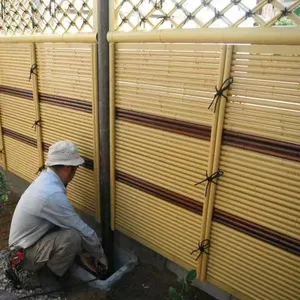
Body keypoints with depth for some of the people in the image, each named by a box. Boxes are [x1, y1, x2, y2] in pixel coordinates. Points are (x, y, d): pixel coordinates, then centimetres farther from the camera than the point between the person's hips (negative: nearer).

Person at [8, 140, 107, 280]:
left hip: (30, 240, 9)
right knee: (73, 236, -29)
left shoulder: (46, 178, -3)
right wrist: (99, 254, -8)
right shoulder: (53, 194, -34)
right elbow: (82, 229, -24)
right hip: (26, 253, -9)